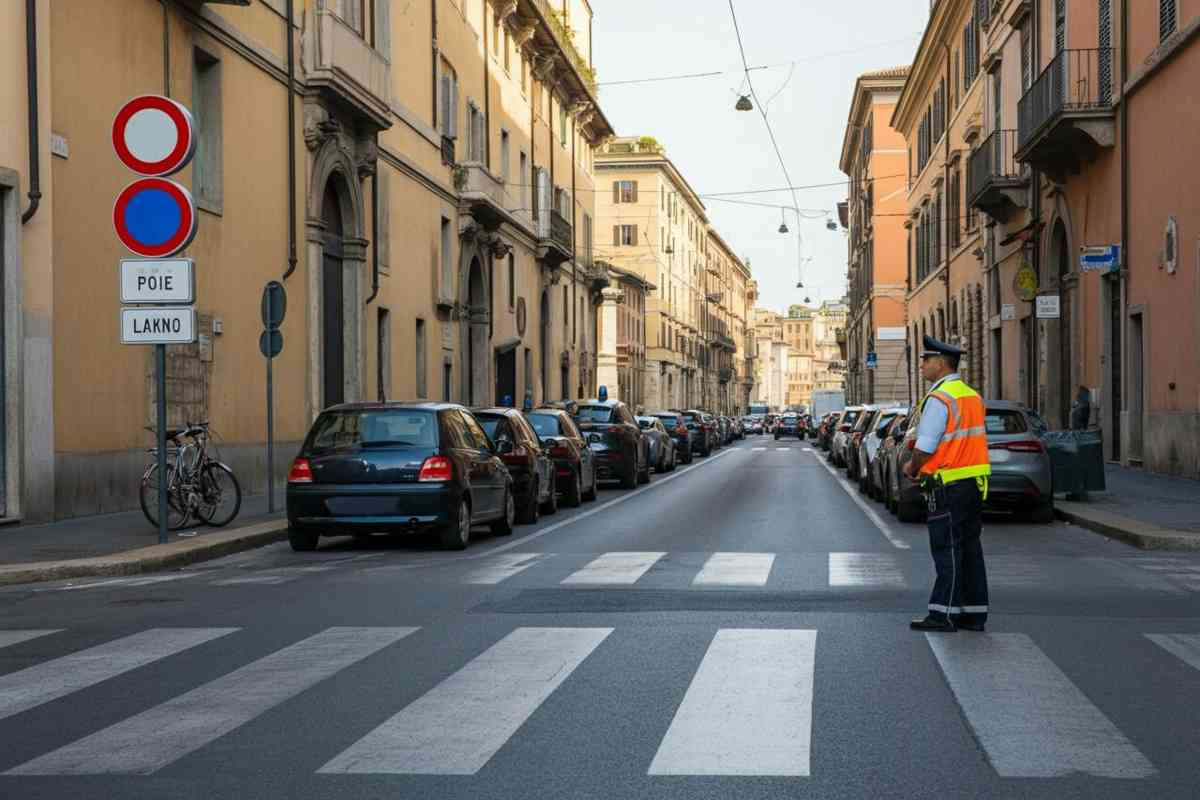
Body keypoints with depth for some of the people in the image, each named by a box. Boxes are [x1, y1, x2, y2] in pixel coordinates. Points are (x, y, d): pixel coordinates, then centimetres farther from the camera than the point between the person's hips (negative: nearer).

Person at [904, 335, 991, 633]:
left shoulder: (939, 399, -15)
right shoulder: (972, 396, 15)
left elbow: (925, 446, -18)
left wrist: (912, 468, 0)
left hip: (949, 486, -9)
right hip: (974, 484, 9)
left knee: (947, 550, -5)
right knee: (969, 549, 11)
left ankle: (943, 614, -3)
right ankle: (973, 613, 14)